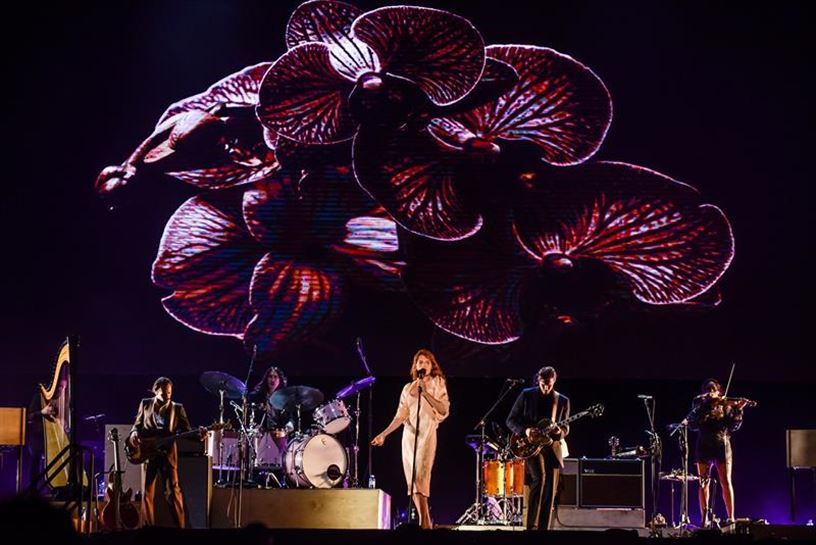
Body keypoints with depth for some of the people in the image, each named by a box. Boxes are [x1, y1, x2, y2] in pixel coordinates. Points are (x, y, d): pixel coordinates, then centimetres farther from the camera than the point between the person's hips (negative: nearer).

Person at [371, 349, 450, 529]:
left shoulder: (437, 383, 6)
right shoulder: (408, 388, 17)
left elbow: (444, 409, -6)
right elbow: (401, 416, 12)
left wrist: (425, 393, -13)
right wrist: (384, 434, 4)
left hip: (427, 433, -5)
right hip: (409, 434, 5)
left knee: (420, 478, -19)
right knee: (412, 480, 1)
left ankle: (424, 523, -23)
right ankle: (425, 523, 5)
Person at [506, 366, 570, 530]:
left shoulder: (563, 401, 9)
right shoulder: (526, 395, 2)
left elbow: (566, 427, 13)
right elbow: (511, 420, 3)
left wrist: (560, 432, -12)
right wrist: (525, 430, -16)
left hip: (552, 447, 3)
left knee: (549, 492, 0)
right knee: (539, 477, -22)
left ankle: (543, 528, 6)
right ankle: (532, 525, -17)